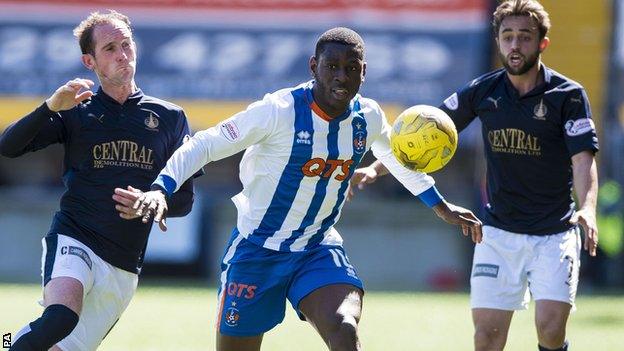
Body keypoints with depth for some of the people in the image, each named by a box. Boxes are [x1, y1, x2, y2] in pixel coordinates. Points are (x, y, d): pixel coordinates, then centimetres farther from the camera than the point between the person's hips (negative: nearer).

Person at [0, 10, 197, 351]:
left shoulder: (170, 118, 11)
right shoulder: (75, 112, 6)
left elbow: (184, 199, 13)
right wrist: (51, 107, -20)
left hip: (123, 268, 3)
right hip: (72, 241, -3)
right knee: (61, 318, -33)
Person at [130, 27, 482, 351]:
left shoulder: (368, 118, -3)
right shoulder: (279, 111, -19)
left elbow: (399, 157, 21)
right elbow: (204, 146, -15)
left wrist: (442, 207, 29)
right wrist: (160, 189, -28)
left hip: (320, 250, 3)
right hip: (257, 251, -3)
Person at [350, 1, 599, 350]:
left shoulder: (568, 95, -8)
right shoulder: (483, 92, 2)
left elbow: (583, 158, -17)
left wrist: (587, 209, -35)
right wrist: (377, 168, -1)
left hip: (554, 233, -3)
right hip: (499, 233, 3)